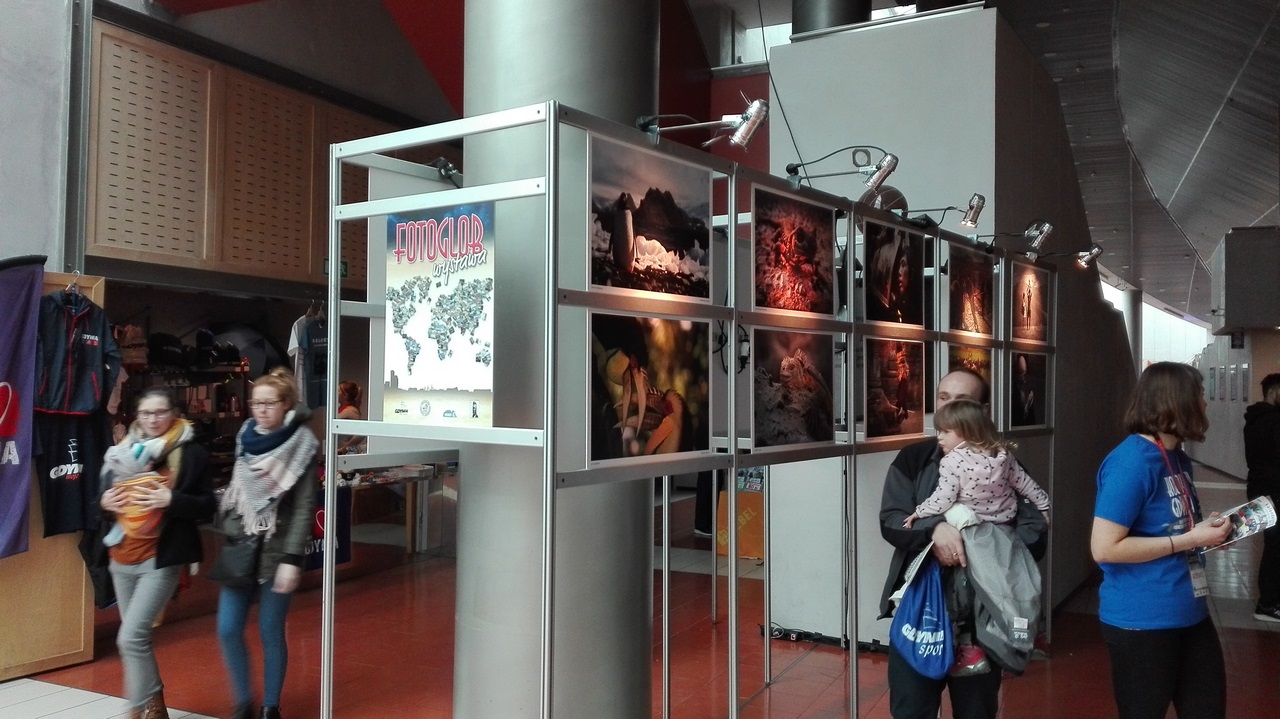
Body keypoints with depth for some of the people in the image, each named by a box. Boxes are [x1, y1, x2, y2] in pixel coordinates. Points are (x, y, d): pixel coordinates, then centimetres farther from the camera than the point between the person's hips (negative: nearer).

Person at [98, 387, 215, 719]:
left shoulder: (192, 453, -6)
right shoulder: (122, 450, 9)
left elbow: (206, 507, -6)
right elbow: (104, 496, 19)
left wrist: (171, 500, -21)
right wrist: (104, 502, -3)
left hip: (161, 559, -6)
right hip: (122, 557, 6)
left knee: (131, 636, -13)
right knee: (136, 637, 13)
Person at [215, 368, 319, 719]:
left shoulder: (301, 446, -10)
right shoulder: (246, 439, 7)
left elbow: (304, 507, -12)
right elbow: (234, 492, 17)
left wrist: (292, 559, -17)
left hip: (276, 552, -5)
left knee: (270, 633, 3)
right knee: (228, 629, 3)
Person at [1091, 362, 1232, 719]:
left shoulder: (1177, 457, 7)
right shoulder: (1132, 461, -21)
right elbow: (1104, 547, -25)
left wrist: (1208, 528, 2)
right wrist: (1190, 539, -20)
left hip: (1190, 614, 9)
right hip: (1143, 620, -9)